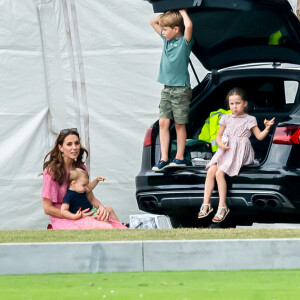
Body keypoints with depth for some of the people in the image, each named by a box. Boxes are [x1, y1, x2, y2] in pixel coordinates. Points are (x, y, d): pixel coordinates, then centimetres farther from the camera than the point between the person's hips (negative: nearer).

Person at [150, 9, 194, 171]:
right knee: (163, 122, 0)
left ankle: (179, 158, 10)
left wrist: (182, 12, -14)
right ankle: (164, 159, 0)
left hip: (181, 89, -6)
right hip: (167, 88, 6)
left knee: (179, 124, 2)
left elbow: (188, 25, -31)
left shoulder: (184, 42, -11)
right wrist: (169, 13, 8)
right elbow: (153, 21, 20)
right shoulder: (166, 39, 9)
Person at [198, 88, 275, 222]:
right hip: (225, 150, 5)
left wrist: (267, 128, -13)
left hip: (239, 152, -5)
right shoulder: (226, 118, 17)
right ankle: (206, 204, -15)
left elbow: (259, 136, 5)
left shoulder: (250, 120, 7)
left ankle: (222, 206, -21)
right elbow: (219, 135, 19)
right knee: (211, 171, -19)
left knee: (219, 173, -24)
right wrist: (220, 143, -2)